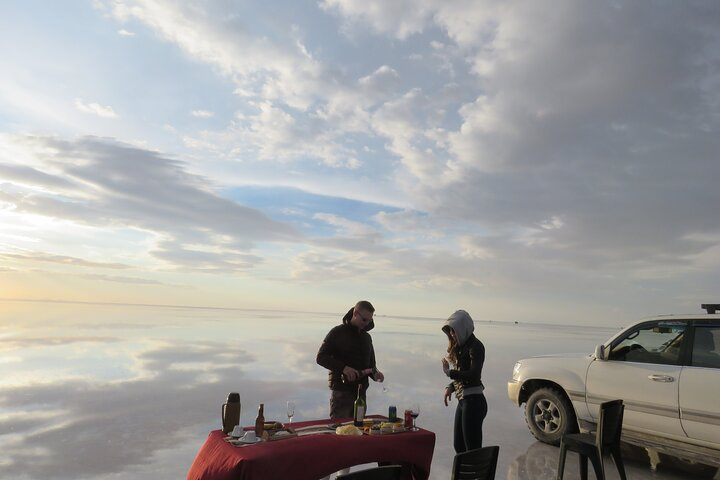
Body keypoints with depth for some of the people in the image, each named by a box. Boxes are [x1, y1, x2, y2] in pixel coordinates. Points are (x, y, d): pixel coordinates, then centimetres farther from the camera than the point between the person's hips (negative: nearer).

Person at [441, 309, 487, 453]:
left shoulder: (475, 346, -15)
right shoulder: (460, 347, 12)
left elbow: (473, 375, -25)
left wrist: (449, 372, -17)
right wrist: (451, 387, 1)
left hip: (473, 402, -9)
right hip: (463, 401, 10)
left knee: (472, 449, -3)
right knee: (458, 445, 18)